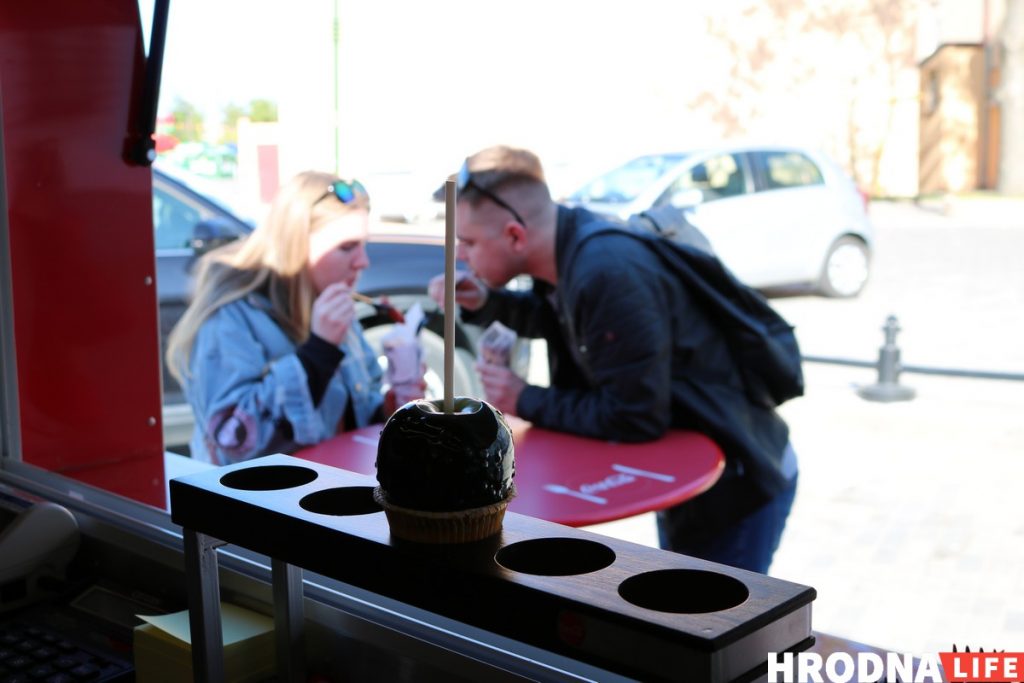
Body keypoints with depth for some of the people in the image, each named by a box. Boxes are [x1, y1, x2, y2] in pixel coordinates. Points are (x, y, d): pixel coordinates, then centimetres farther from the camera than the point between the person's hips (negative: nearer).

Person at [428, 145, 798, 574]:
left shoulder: (607, 274, -32)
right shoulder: (569, 247, -4)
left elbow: (635, 417, -30)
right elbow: (557, 317, 18)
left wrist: (526, 403, -18)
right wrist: (486, 303, 0)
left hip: (736, 482, -9)